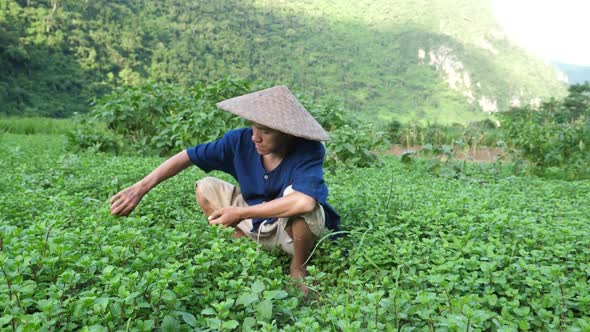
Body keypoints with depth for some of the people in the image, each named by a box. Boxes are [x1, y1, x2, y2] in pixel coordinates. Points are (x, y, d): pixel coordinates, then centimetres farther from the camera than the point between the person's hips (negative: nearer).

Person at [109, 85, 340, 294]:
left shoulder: (308, 151, -29)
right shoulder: (241, 140, -16)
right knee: (206, 188, -8)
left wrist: (241, 213, -40)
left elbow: (305, 201, -47)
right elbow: (187, 156, -12)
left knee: (295, 198, -38)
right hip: (259, 226, 4)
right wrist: (140, 188, -21)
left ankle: (298, 267, -8)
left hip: (298, 232, -4)